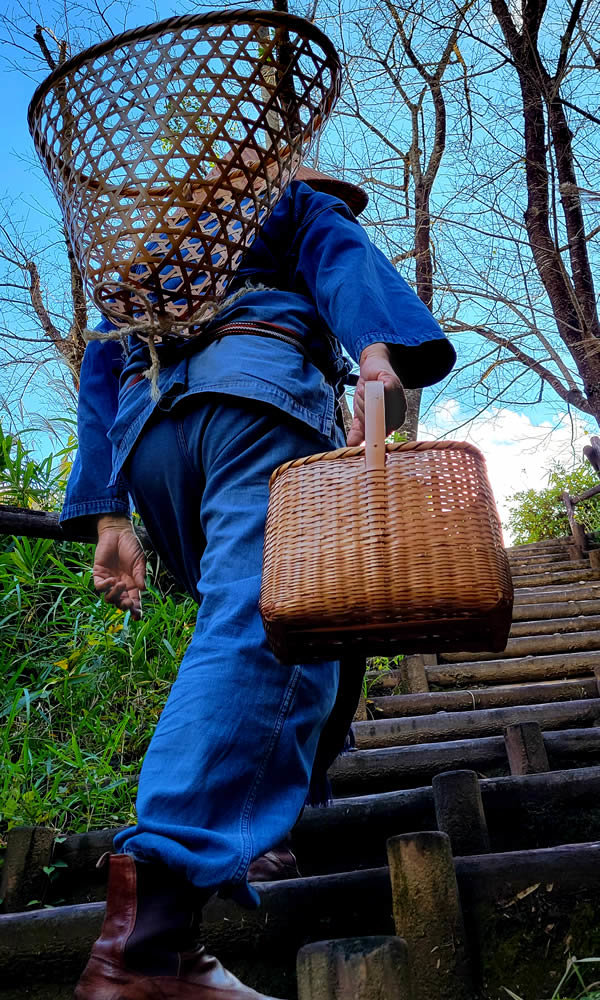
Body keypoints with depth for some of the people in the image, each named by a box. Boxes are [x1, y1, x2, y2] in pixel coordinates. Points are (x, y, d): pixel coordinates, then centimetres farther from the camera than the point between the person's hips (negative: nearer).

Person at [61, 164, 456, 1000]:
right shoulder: (295, 203, 29)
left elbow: (102, 364, 27)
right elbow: (344, 260, 3)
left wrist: (110, 519, 18)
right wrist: (377, 357, -18)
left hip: (146, 430, 6)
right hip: (258, 390, -6)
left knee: (246, 622, 17)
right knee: (268, 636, -20)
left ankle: (242, 826, 7)